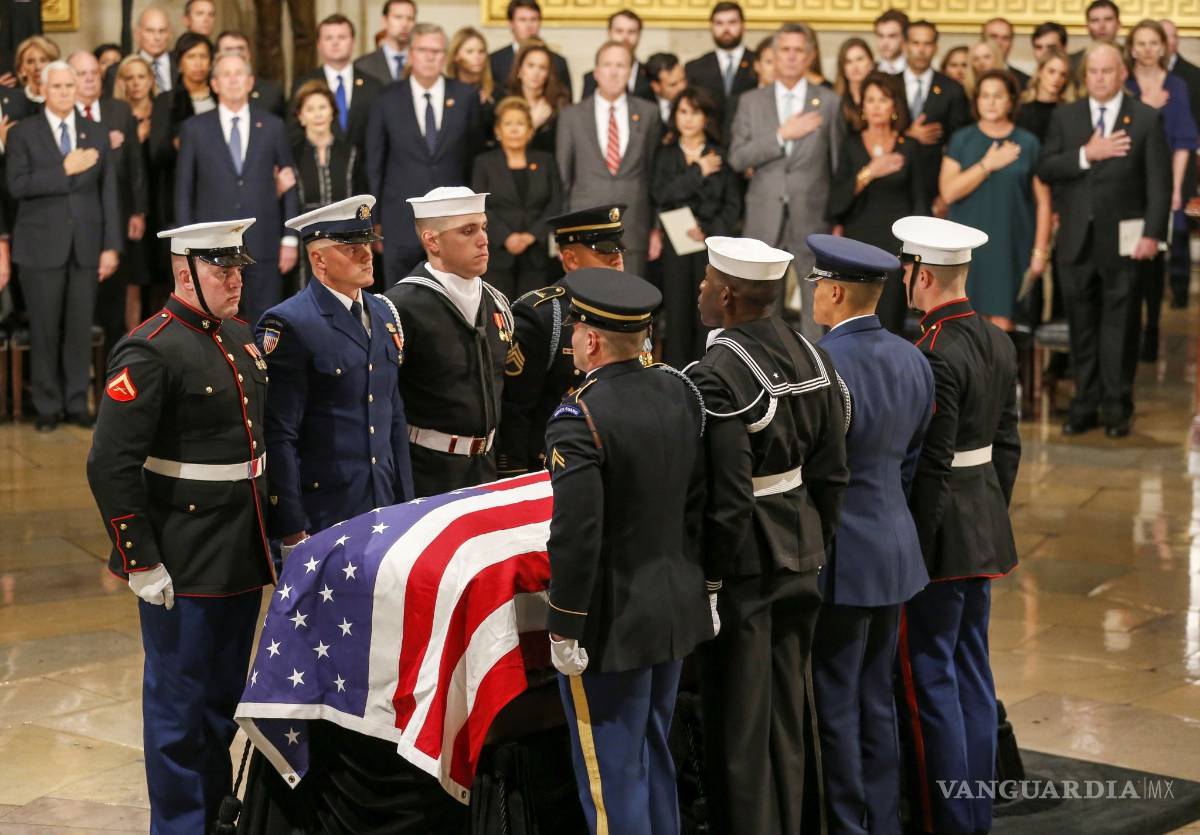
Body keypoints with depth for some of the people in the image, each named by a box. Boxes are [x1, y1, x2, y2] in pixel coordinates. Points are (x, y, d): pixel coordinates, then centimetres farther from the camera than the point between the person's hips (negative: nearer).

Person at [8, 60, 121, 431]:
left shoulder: (97, 135, 10)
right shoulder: (23, 133, 1)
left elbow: (109, 194, 6)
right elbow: (17, 185, -11)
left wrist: (112, 246, -1)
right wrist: (65, 169, -17)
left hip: (86, 246, 2)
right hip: (41, 246, -2)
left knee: (80, 327, 5)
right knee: (45, 328, 3)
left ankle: (77, 402, 13)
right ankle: (48, 405, 11)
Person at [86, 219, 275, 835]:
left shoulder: (240, 336, 10)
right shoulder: (151, 351, -16)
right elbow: (111, 466, -19)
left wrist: (267, 528, 18)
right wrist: (140, 564, -19)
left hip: (242, 555, 8)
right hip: (183, 567, -8)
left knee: (225, 696, 18)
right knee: (179, 703, 4)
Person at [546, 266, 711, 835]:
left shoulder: (579, 419, -22)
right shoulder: (680, 392, 0)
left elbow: (576, 538, -24)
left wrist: (564, 633, -15)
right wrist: (708, 585, 18)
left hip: (612, 625, -7)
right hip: (678, 609, 7)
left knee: (612, 777, 4)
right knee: (654, 756, 22)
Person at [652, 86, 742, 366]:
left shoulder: (720, 156, 7)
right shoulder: (665, 155, 10)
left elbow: (733, 204, 4)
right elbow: (660, 193, -6)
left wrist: (710, 230, -12)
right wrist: (698, 172, -8)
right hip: (675, 245, 1)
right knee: (677, 314, -2)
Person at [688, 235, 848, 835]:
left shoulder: (716, 375, -21)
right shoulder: (812, 358, 3)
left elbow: (725, 498, -22)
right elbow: (831, 473, 7)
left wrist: (709, 580, -14)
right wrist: (815, 549, 16)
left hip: (741, 564, -8)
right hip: (799, 561, 8)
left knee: (738, 724, 4)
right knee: (785, 715, 18)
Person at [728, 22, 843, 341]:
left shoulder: (829, 101, 3)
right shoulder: (751, 101, 5)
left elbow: (839, 161, 5)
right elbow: (737, 158, -4)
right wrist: (781, 135, -14)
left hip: (812, 216, -1)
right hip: (764, 216, 1)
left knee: (817, 300, 2)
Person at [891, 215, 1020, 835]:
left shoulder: (935, 356, -21)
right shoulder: (997, 343, 6)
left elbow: (931, 466, -21)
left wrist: (913, 551, -16)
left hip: (940, 531, -9)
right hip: (986, 531, 9)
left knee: (928, 679, 0)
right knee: (972, 672, 15)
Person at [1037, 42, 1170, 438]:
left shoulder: (1146, 118, 0)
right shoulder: (1064, 117, 9)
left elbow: (1159, 182, -3)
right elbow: (1045, 170, -1)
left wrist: (1153, 234, -11)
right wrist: (1086, 155, -15)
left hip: (1122, 239, -3)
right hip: (1076, 239, 3)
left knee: (1119, 326, 2)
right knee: (1082, 326, 7)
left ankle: (1117, 407, 8)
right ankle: (1085, 405, 14)